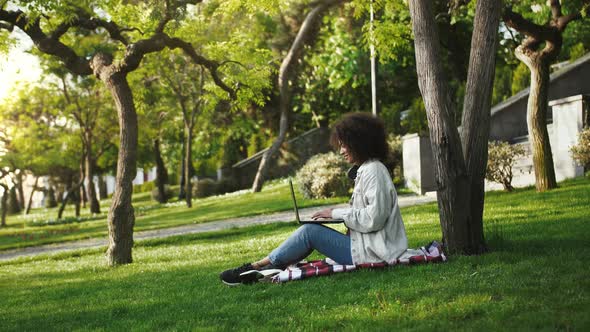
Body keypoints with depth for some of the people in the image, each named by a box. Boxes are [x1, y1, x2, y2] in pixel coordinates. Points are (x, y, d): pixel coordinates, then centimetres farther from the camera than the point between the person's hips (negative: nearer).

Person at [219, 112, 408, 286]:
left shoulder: (374, 171, -14)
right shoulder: (364, 170, 18)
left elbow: (373, 218, -21)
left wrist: (337, 213, -12)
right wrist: (337, 215, 3)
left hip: (370, 253, -10)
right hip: (366, 246, 10)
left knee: (309, 232, -11)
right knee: (310, 231, 5)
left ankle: (255, 267, -3)